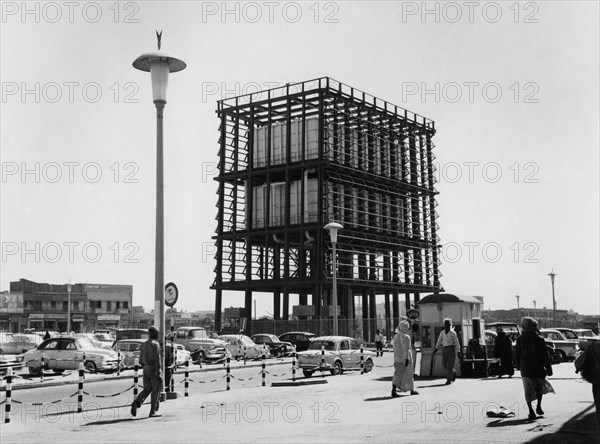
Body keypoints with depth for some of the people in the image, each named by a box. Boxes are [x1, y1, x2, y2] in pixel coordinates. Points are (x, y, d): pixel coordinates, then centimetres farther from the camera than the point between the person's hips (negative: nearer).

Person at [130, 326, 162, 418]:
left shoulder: (144, 344, 12)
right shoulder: (155, 344, -12)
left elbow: (141, 360, 15)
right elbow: (157, 359, -18)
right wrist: (159, 372, -19)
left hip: (145, 369, 7)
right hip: (154, 369, -7)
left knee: (147, 389, 13)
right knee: (156, 391, 3)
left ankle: (136, 403, -11)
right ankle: (153, 411, 5)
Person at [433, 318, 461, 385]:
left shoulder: (453, 333, -3)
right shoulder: (442, 332, 9)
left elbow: (456, 342, -3)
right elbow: (439, 341, 12)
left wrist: (458, 351, -7)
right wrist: (436, 348, 2)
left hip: (452, 349, -4)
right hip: (444, 349, 5)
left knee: (450, 365, -7)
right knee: (444, 365, 3)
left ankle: (449, 380, 0)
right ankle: (453, 372, 31)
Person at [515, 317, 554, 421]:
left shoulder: (520, 339, -2)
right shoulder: (539, 339, -7)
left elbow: (517, 354, 6)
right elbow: (545, 356, -5)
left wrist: (518, 366, 18)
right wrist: (549, 368, 1)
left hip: (525, 369, 1)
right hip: (538, 368, -1)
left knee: (528, 391, 4)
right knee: (540, 387, 22)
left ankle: (531, 411, -4)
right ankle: (538, 407, 15)